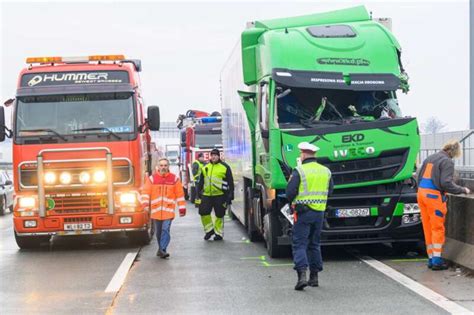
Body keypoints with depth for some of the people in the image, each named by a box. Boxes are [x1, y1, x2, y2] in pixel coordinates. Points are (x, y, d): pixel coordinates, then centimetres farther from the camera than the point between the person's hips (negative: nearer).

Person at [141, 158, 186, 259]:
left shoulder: (174, 179, 3)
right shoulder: (152, 178, 3)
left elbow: (180, 194, 6)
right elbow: (146, 192, -1)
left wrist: (182, 208, 6)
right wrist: (145, 204, -15)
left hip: (168, 210, -2)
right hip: (156, 210, 2)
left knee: (165, 230, -13)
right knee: (158, 231, 11)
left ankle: (162, 249, -15)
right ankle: (161, 248, 28)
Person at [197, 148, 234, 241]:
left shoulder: (225, 167, 1)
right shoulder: (205, 168, 14)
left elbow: (230, 183, 0)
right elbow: (201, 182, 20)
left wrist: (229, 196, -5)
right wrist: (199, 193, 15)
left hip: (219, 195, -4)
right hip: (206, 195, 4)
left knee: (219, 215, 3)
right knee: (203, 212, -5)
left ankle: (219, 233, 15)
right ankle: (209, 230, 13)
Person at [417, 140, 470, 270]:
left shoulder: (430, 158, 14)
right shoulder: (447, 162, -10)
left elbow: (419, 176, 16)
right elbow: (446, 183, -17)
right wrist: (463, 190, -5)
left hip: (421, 192, 7)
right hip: (434, 196, -7)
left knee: (427, 228, 11)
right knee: (438, 229, 0)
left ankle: (431, 258, 15)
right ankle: (437, 260, -2)